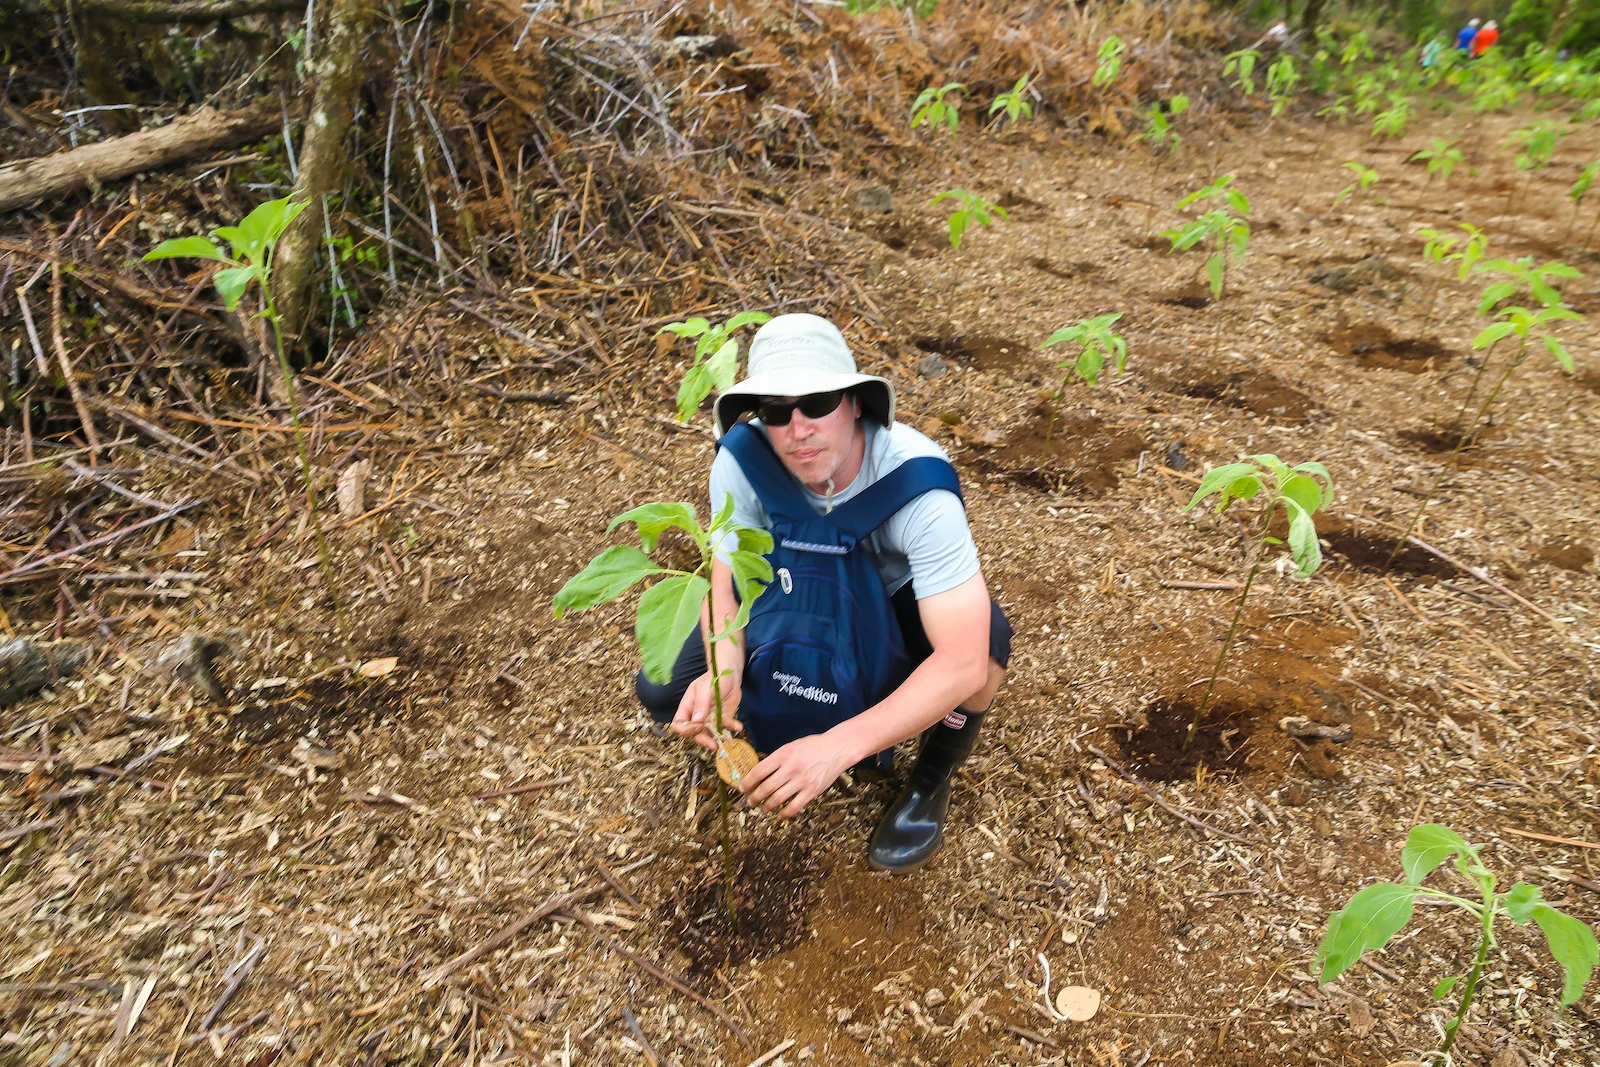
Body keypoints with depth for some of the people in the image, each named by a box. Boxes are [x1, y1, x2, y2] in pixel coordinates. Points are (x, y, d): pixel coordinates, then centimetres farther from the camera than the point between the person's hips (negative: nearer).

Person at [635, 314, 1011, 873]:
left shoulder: (915, 481, -37)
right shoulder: (742, 459, -27)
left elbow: (964, 661, -42)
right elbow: (727, 589, -19)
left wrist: (840, 745, -51)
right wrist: (724, 671, -42)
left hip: (899, 602, -2)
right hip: (796, 595, 3)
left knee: (987, 634, -36)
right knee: (662, 693, -14)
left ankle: (933, 775, -5)